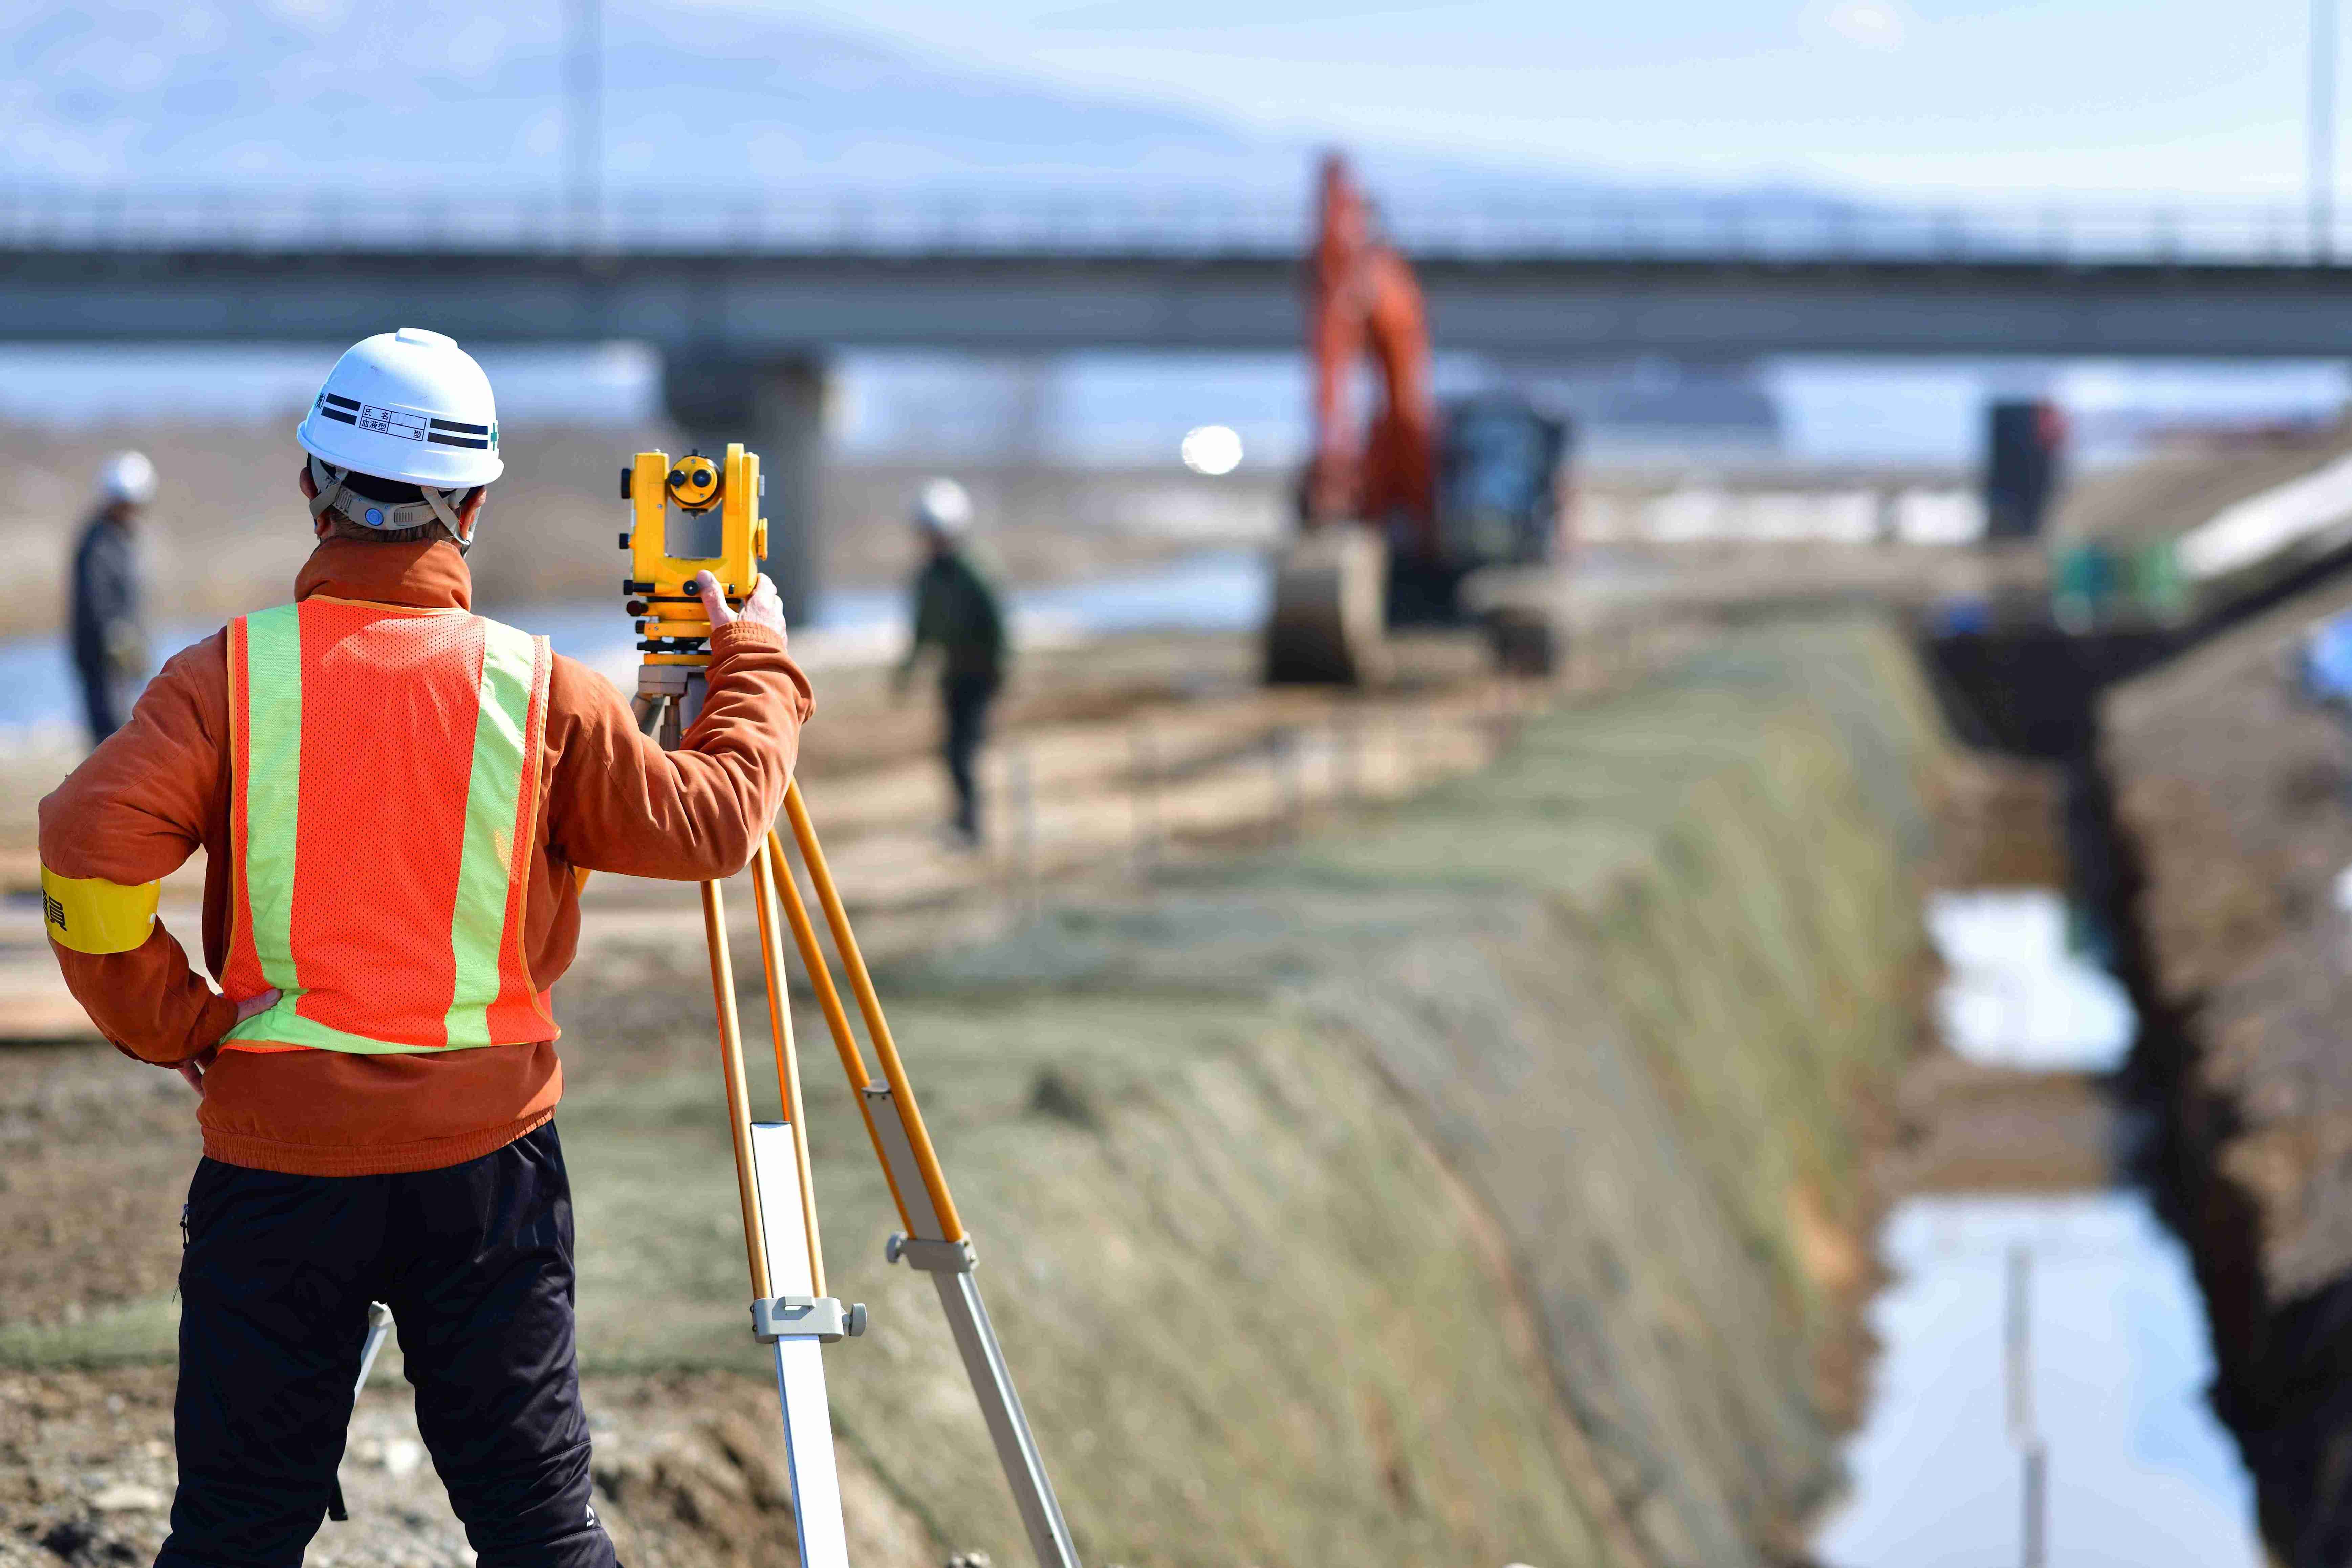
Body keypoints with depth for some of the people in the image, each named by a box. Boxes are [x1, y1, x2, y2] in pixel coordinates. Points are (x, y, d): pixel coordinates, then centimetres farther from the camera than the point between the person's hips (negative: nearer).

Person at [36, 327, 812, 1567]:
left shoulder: (230, 675, -5)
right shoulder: (538, 693, -2)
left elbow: (90, 846, -17)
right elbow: (712, 821, 7)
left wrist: (170, 1025, -4)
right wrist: (754, 662, 22)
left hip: (276, 1155, 0)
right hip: (486, 1157, 0)